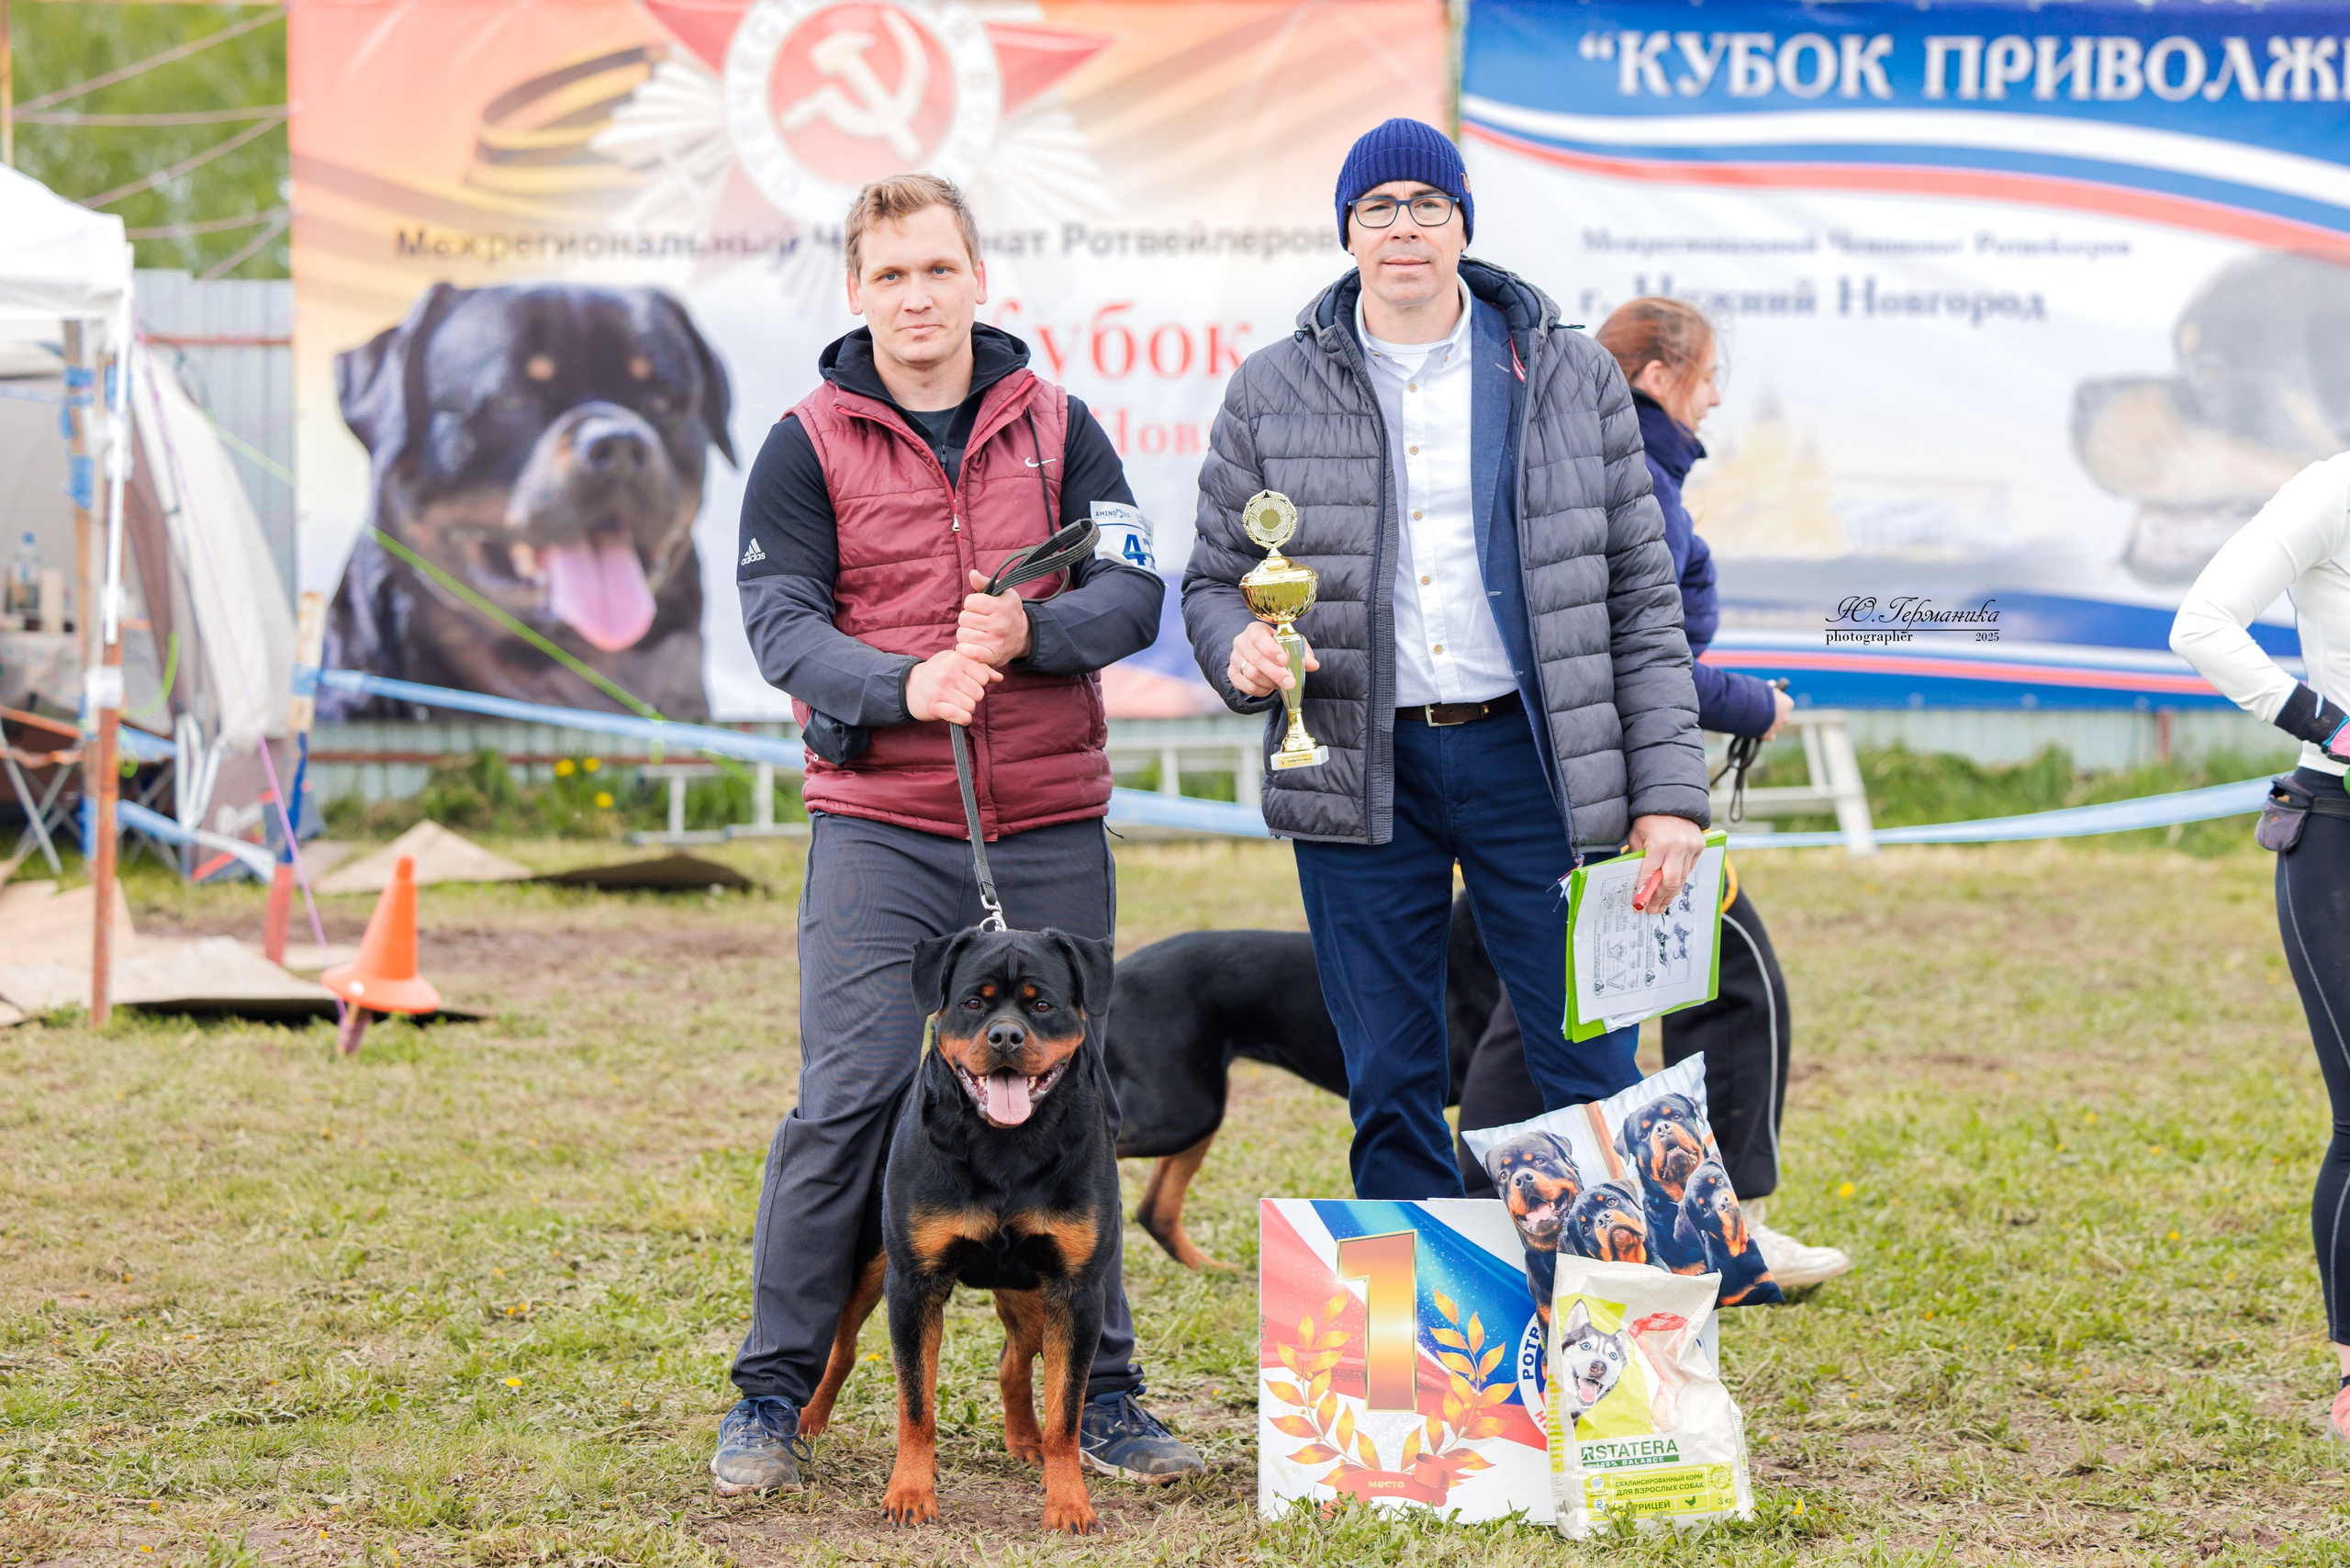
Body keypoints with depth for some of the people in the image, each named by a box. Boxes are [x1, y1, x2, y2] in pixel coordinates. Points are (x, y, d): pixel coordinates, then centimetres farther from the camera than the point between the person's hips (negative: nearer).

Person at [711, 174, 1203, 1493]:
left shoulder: (1058, 428, 8)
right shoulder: (810, 445, 2)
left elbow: (1132, 594, 0)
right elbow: (781, 624, -6)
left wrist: (1029, 629, -20)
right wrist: (905, 683, -24)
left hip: (1052, 827, 2)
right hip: (879, 830, -2)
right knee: (849, 1100, -8)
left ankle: (1099, 1392, 17)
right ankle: (776, 1395, 3)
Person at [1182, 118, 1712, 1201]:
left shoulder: (1573, 379, 6)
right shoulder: (1272, 396, 6)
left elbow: (1640, 595, 6)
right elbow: (1214, 578, 12)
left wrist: (1668, 789, -1)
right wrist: (1239, 647, -13)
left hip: (1533, 756, -1)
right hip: (1358, 774, 1)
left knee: (1595, 1077, -2)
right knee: (1390, 1091, 5)